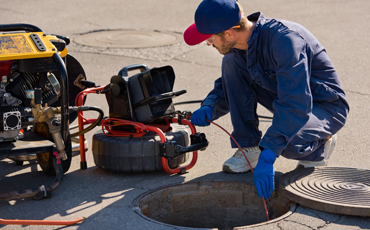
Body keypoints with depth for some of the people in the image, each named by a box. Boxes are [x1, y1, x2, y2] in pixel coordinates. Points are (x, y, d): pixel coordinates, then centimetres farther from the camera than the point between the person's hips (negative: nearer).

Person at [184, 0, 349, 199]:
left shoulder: (285, 39, -33)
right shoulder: (239, 47, -8)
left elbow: (295, 104, -39)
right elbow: (227, 86, 9)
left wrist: (267, 156, -45)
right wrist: (209, 107, -15)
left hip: (325, 108, -7)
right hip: (289, 101, 7)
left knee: (288, 143, -38)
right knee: (231, 63, -11)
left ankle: (319, 144, 0)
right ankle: (248, 148, -5)